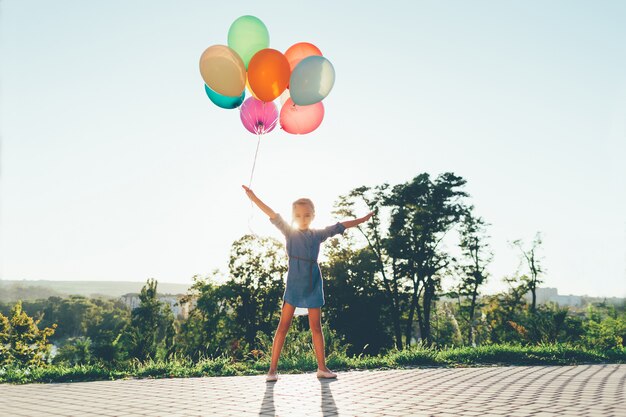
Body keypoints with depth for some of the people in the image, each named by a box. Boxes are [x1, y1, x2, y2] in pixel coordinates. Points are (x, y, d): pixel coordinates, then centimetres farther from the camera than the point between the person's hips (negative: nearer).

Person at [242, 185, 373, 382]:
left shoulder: (318, 234, 9)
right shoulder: (289, 232, 3)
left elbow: (340, 226, 15)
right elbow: (273, 215, -7)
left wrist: (362, 219, 20)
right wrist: (253, 196, -16)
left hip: (313, 285, 2)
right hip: (293, 284, -2)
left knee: (316, 327, 7)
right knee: (283, 326, -4)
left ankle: (322, 367, 14)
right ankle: (273, 368, -1)